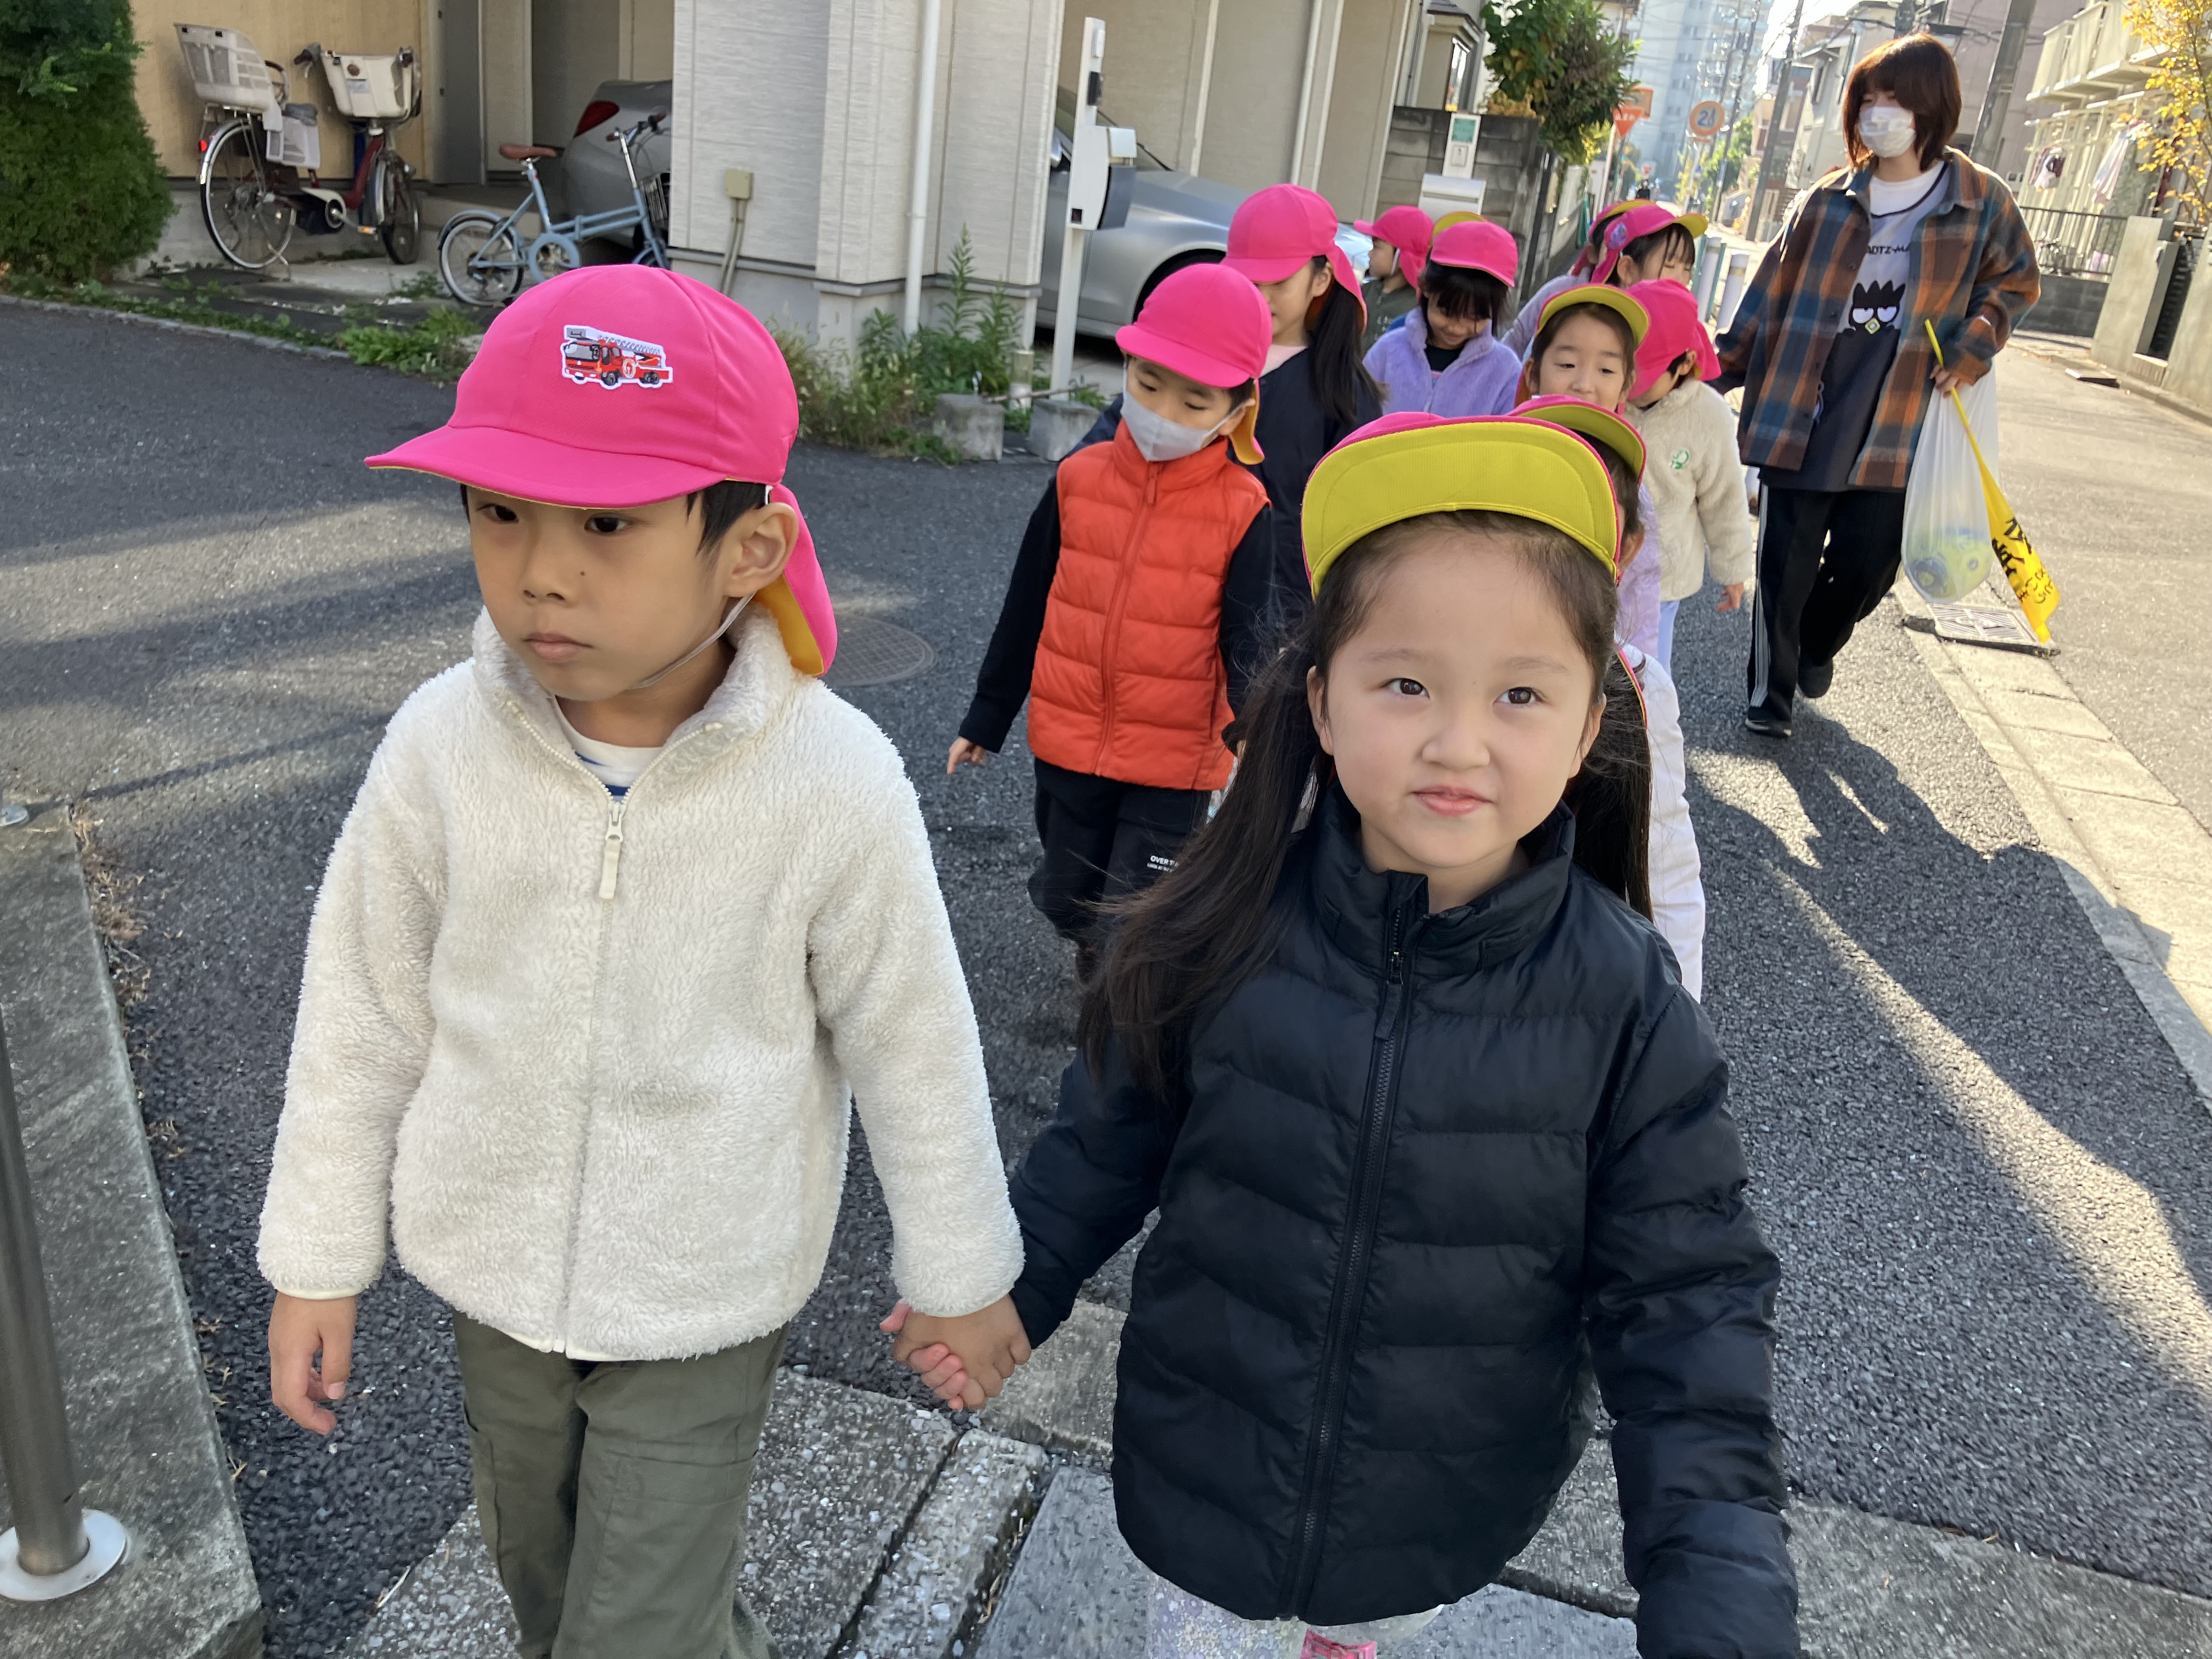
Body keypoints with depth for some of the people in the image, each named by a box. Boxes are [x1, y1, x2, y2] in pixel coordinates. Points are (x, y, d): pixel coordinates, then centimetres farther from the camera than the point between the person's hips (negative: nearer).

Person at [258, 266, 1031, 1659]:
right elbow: (363, 1014, -4)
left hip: (706, 1298, -4)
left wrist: (962, 1276, 0)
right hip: (498, 1273, 4)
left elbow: (914, 1047, -12)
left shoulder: (835, 785, -25)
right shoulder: (443, 749, -18)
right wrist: (319, 1263, 4)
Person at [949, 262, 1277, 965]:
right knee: (1066, 898, 19)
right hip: (1068, 744, 4)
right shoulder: (1079, 479, -2)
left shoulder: (1242, 511, -11)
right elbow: (1027, 607, 7)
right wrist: (987, 717, 14)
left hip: (1174, 758, -3)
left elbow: (1245, 636, -15)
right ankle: (1098, 956, 50)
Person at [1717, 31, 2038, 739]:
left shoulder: (1981, 200, 2)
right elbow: (1770, 293, 8)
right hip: (1800, 414, 0)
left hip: (1894, 427, 0)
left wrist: (1974, 346, -2)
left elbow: (2014, 282, 14)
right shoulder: (1828, 200, 3)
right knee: (1786, 561, 1)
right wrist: (1721, 371, 6)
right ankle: (1770, 690, 18)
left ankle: (1818, 644, 36)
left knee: (1868, 564, 4)